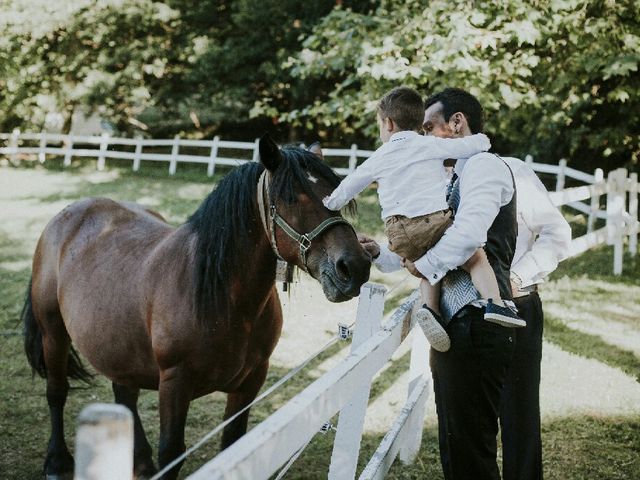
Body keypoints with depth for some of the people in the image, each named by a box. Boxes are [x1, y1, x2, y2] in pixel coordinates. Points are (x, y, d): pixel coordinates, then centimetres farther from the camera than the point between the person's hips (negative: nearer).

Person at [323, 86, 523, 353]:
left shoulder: (379, 158, 16)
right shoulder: (432, 145, 9)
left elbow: (349, 186, 27)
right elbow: (479, 144, 8)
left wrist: (330, 205, 47)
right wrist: (480, 141, 33)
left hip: (399, 231, 3)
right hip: (436, 219, -3)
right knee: (476, 258, 5)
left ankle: (430, 307, -3)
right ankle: (494, 303, -18)